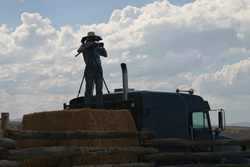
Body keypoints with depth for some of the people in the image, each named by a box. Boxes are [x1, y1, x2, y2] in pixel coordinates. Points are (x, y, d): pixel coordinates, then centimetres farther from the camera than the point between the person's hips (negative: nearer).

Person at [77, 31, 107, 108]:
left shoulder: (96, 46, 18)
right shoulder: (84, 46, 9)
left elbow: (105, 55, 16)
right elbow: (79, 51, -13)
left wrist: (103, 49, -4)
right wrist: (89, 44, -17)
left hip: (98, 69, 4)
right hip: (89, 69, -4)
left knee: (99, 88, -3)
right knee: (89, 88, -10)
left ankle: (100, 106, -5)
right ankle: (87, 106, -11)